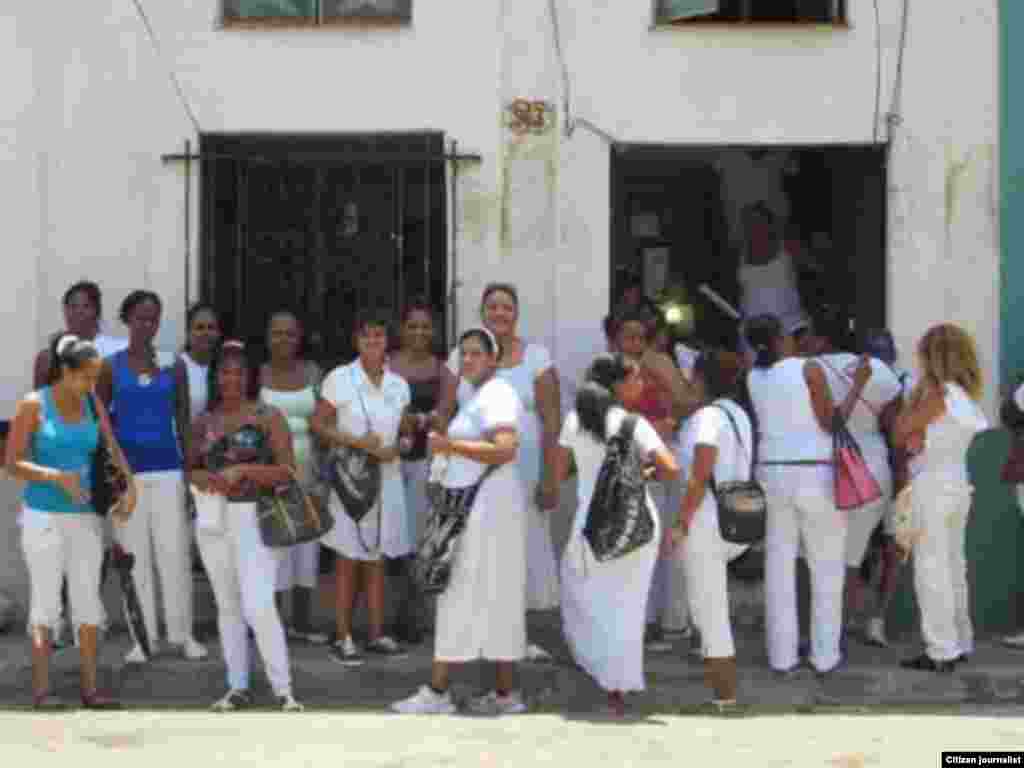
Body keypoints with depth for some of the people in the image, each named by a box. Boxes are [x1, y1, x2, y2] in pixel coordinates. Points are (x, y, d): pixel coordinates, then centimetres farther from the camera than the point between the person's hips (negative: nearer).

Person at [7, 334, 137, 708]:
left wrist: (130, 489, -18)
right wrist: (57, 476, -25)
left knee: (88, 600, 3)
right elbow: (12, 463, -10)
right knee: (46, 602, -3)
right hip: (44, 516, -4)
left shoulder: (93, 405, 5)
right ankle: (42, 689, 4)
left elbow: (114, 452, 0)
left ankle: (90, 688, 8)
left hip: (85, 516, 4)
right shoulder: (32, 404, -9)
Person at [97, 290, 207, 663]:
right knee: (135, 555, 3)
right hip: (126, 471, 0)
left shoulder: (173, 365, 5)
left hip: (167, 469, 0)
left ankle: (183, 633, 8)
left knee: (175, 552, -3)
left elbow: (183, 420, 8)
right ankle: (144, 636, 11)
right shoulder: (111, 367, 3)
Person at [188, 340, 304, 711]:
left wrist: (243, 471, -19)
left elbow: (287, 471, -8)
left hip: (255, 519, -5)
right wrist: (204, 479, -5)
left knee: (258, 606, -13)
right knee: (227, 606, 10)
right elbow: (190, 469, 17)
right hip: (213, 519, 5)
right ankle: (238, 687, 19)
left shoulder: (268, 416, -3)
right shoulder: (203, 422, 10)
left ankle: (283, 690, -4)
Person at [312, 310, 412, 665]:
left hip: (387, 478, 4)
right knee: (348, 560, -1)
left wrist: (395, 449, -7)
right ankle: (343, 638, 6)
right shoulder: (339, 379, -8)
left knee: (377, 560, 11)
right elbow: (318, 425, -7)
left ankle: (377, 634, 18)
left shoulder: (398, 385, 6)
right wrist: (356, 442, -18)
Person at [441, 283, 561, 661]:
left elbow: (552, 422, -2)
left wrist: (549, 477, -8)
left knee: (523, 544, 1)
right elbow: (444, 417, 7)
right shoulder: (461, 355, 6)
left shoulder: (537, 357, 1)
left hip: (523, 470, -1)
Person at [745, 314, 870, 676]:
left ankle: (782, 655, 9)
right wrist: (858, 383, -2)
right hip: (817, 476, -4)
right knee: (826, 568, 6)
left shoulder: (753, 378, 5)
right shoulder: (809, 368, -11)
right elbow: (831, 424, -8)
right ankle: (825, 655, 7)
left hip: (773, 475, 4)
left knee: (779, 567, 8)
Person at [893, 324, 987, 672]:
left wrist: (916, 391, -4)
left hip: (933, 487, -8)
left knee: (931, 569, -4)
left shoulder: (938, 394, -14)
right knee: (953, 568, 15)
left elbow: (899, 432, -10)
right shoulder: (966, 396, 9)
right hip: (958, 486, 8)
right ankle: (960, 643, 22)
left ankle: (941, 651, -3)